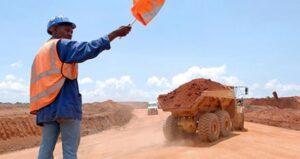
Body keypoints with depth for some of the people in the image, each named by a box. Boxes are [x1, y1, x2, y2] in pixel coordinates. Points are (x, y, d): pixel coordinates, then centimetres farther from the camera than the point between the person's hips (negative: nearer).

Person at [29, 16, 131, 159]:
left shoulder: (41, 53, 23)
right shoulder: (62, 45, 0)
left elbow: (38, 84, 20)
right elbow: (89, 49, -17)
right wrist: (115, 33, -15)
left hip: (46, 107, 7)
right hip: (66, 104, -7)